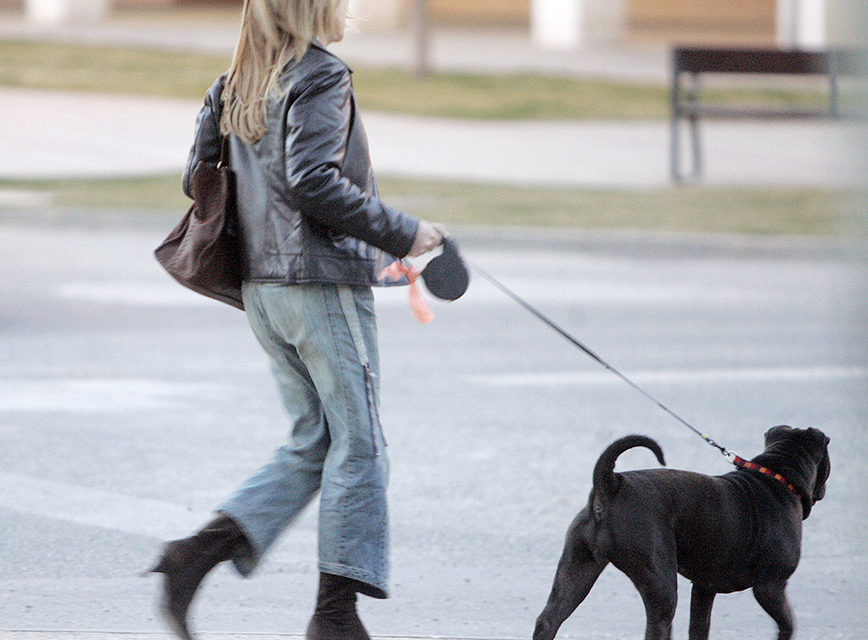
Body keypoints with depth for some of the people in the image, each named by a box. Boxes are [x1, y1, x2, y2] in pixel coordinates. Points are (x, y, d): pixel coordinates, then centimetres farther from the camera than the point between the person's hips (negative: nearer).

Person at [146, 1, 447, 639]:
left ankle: (203, 550, -1)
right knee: (358, 443, 1)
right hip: (326, 281, -8)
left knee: (312, 442, 14)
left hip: (261, 287, 8)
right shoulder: (322, 77, -13)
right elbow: (312, 181, -22)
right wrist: (400, 234, -15)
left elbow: (199, 177, 13)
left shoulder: (236, 84, 12)